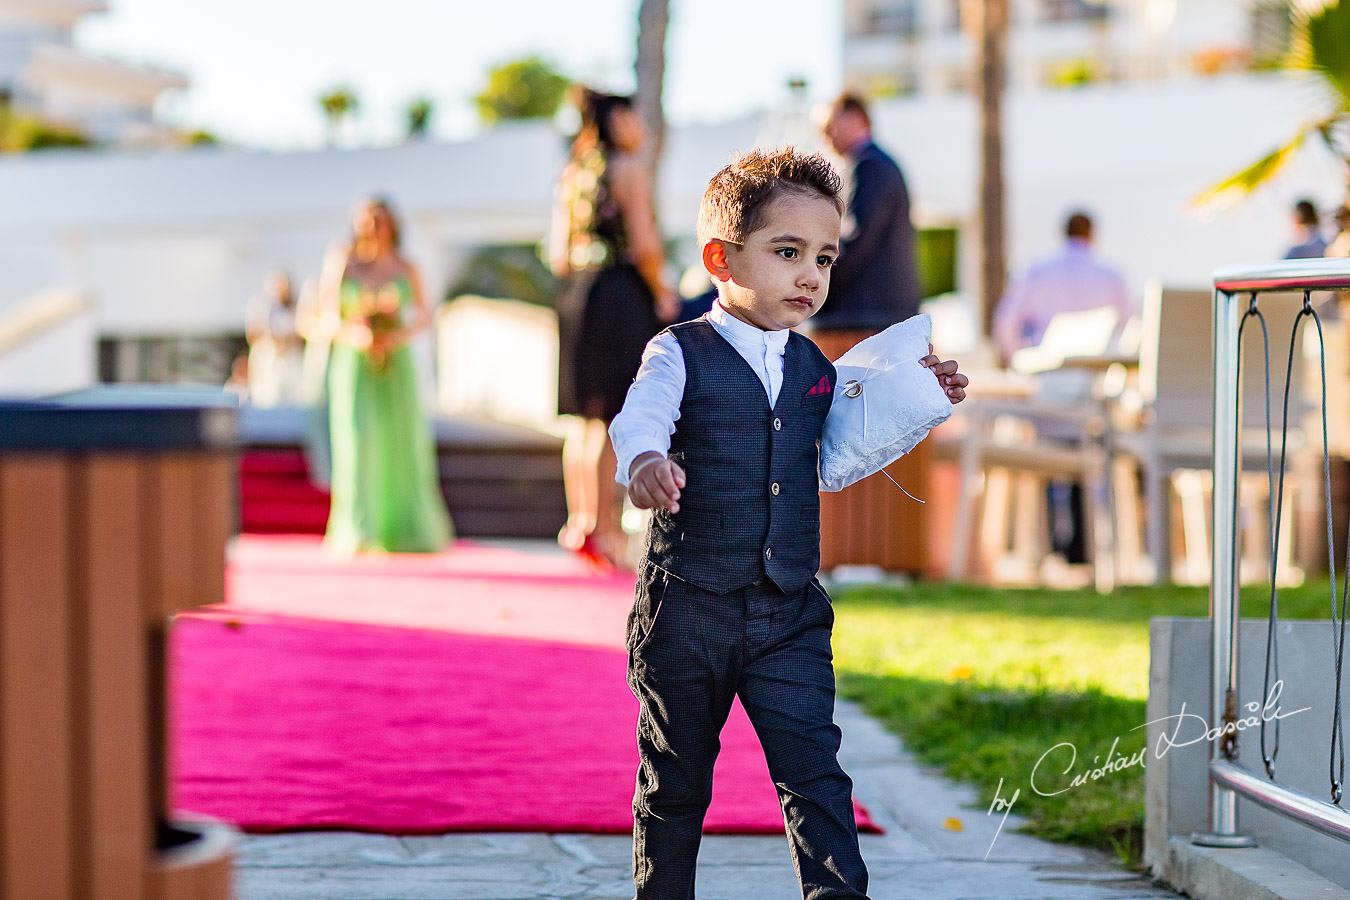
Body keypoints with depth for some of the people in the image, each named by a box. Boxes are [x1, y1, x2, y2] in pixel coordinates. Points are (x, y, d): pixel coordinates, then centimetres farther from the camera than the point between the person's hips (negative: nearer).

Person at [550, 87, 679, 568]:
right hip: (622, 292, -7)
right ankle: (602, 528, -6)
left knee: (585, 419, 14)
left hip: (576, 294, 7)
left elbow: (558, 255, 14)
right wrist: (663, 294, -4)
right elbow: (644, 244, -16)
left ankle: (578, 519, 17)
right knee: (615, 419, -5)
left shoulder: (572, 175, 15)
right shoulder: (629, 169, -7)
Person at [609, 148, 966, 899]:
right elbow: (641, 418, -26)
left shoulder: (814, 367, 9)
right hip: (687, 611, -3)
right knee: (676, 784, 10)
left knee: (815, 775, -7)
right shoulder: (680, 355, -6)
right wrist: (645, 462, -49)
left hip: (790, 615, 3)